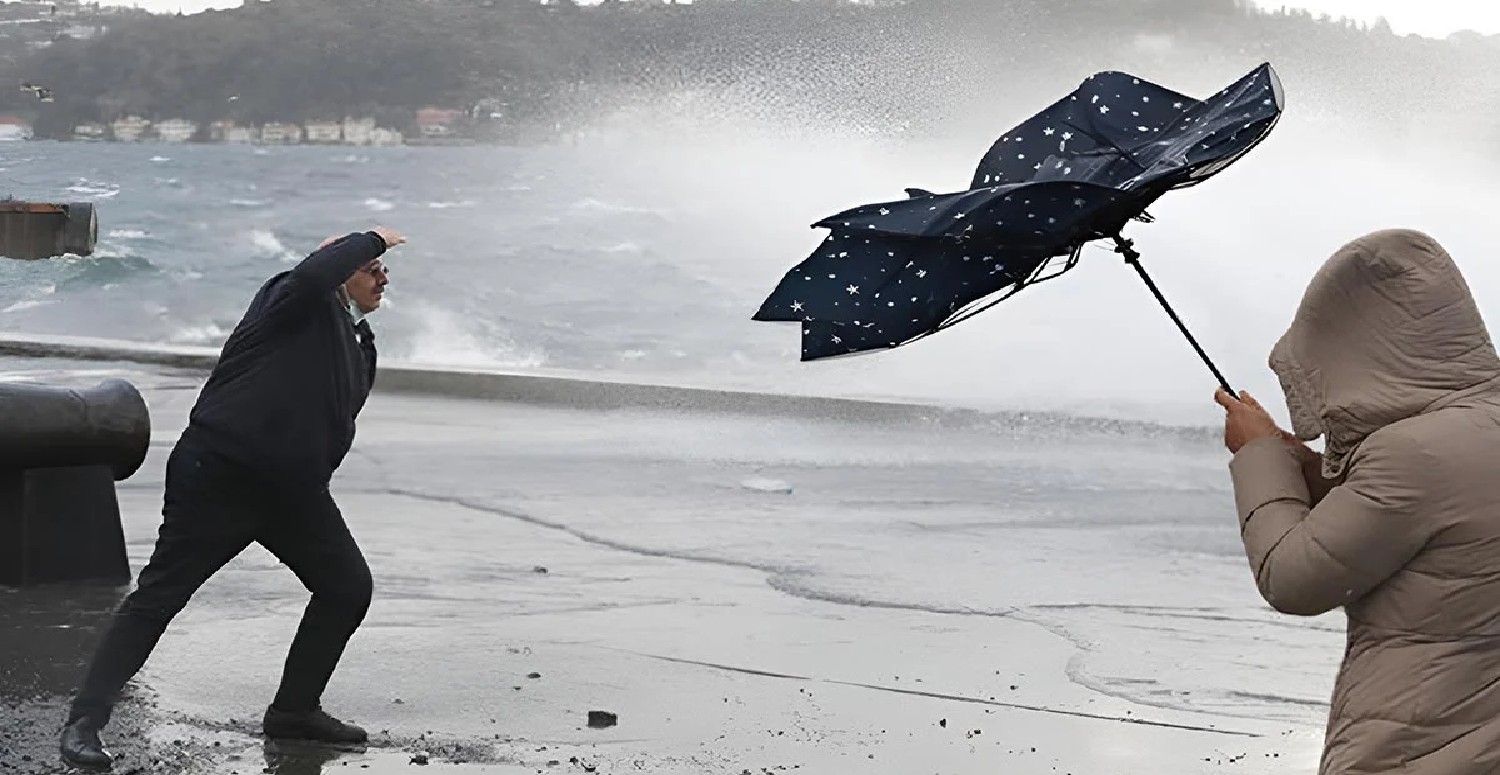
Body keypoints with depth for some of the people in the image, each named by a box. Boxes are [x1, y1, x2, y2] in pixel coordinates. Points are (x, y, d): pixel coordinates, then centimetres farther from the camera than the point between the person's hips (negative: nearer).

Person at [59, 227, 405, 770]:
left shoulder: (360, 347, 17)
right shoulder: (300, 305, -5)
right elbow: (314, 274, -30)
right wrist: (372, 239, -16)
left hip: (292, 489, 8)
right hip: (219, 474, -8)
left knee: (349, 587, 8)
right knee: (159, 595, -9)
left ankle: (294, 709, 22)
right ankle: (85, 721, -9)